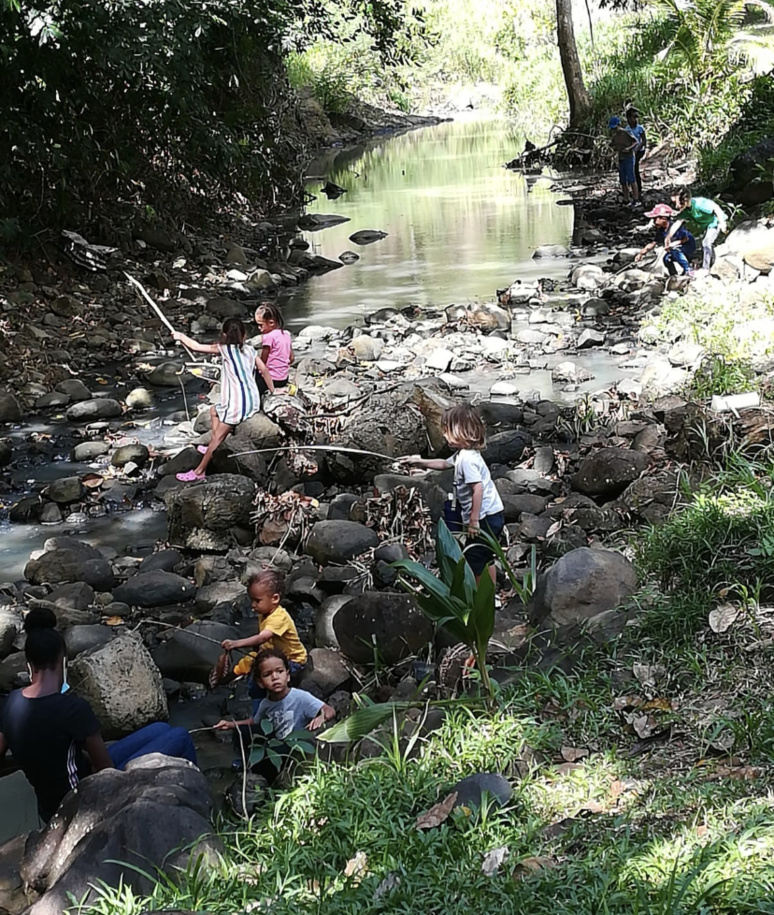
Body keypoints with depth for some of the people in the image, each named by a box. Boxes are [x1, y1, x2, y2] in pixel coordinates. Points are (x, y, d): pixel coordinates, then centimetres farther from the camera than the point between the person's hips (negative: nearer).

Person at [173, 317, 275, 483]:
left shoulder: (224, 349, -3)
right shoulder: (250, 350, 12)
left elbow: (197, 347, 0)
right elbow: (264, 370, 8)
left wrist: (181, 336, 16)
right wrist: (273, 391, 18)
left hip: (237, 404, -7)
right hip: (253, 401, 7)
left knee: (218, 436, 0)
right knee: (215, 411, 28)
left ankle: (199, 471, 5)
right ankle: (212, 449, 30)